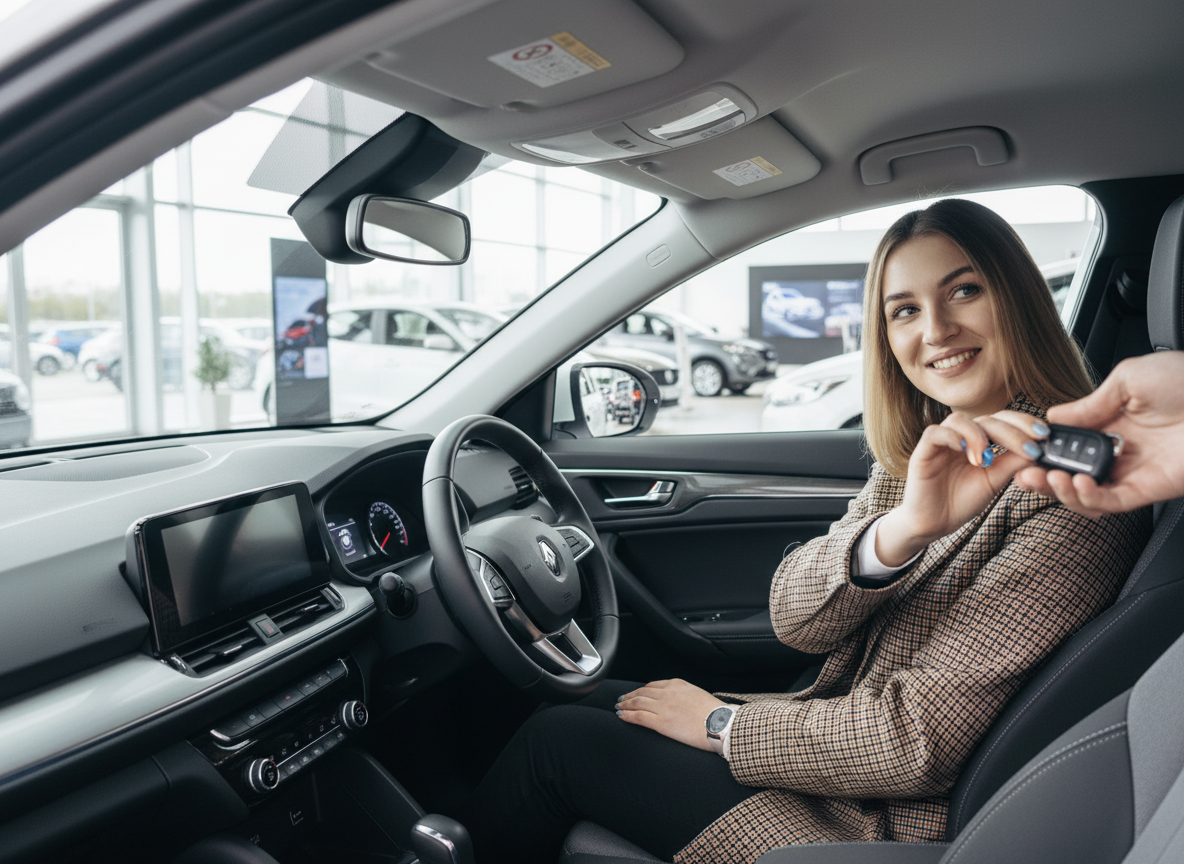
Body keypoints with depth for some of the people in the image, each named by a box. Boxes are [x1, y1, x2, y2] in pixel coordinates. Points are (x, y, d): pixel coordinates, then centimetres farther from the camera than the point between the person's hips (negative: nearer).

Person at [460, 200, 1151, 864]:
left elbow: (916, 740, -23)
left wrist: (720, 723, -11)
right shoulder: (922, 452, 3)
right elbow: (795, 619, -9)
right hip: (844, 738, 7)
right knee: (600, 701, 12)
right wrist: (900, 531, -29)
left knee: (557, 740, -2)